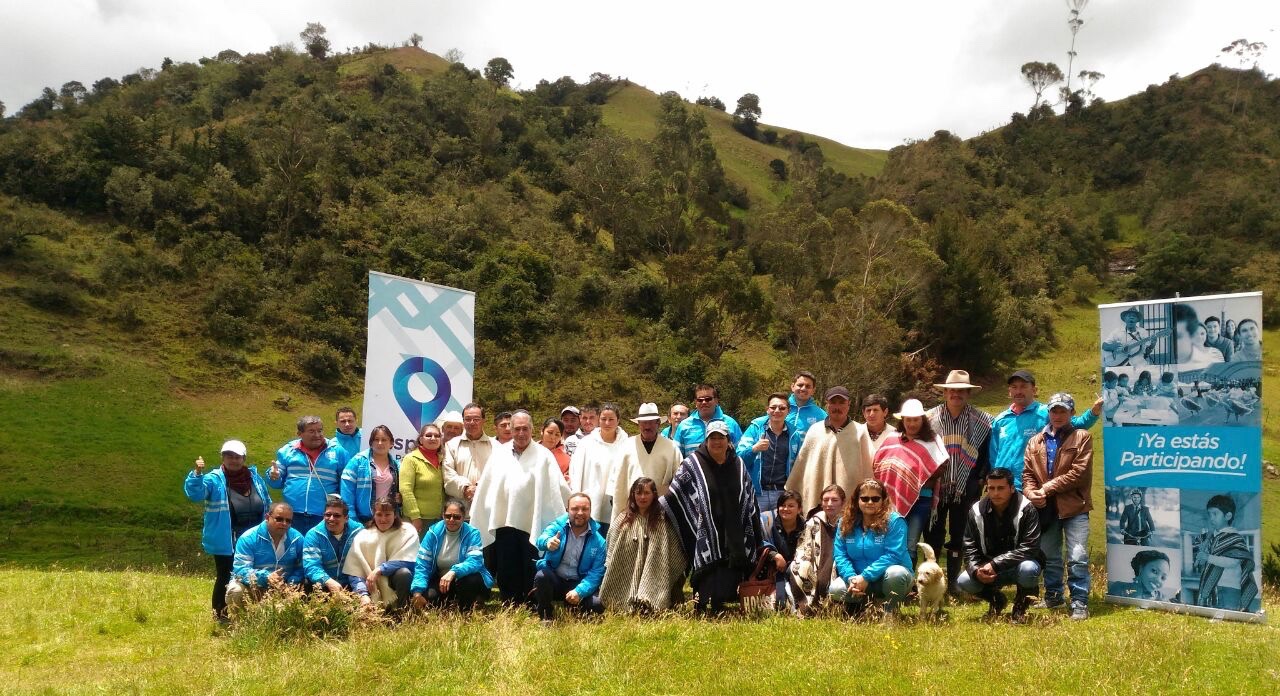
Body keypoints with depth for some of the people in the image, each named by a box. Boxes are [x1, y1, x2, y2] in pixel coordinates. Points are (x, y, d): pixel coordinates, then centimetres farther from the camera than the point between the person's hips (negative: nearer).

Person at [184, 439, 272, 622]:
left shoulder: (255, 478, 7)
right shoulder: (214, 479, -7)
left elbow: (268, 505, 16)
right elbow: (194, 494, -26)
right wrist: (197, 474, -40)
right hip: (226, 543, -5)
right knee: (225, 578, 3)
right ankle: (220, 615, 17)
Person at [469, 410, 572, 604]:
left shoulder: (543, 455, 1)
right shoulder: (499, 454, 10)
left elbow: (559, 488, -2)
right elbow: (485, 488, 9)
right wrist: (478, 519, 7)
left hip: (532, 525, -2)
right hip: (504, 523, 2)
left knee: (530, 576, 2)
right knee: (506, 574, 7)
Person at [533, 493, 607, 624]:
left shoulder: (598, 541, -5)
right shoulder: (558, 526, -7)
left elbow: (596, 572, -10)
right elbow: (541, 539, -29)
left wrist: (579, 592, -27)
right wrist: (548, 542, -55)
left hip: (579, 584, 0)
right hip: (554, 579, 0)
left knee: (599, 603, -27)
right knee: (541, 576, -33)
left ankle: (573, 612, 7)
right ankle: (546, 617, -8)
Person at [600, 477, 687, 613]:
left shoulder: (663, 521, 2)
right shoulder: (622, 520, 5)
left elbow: (674, 556, 4)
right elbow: (612, 555, 8)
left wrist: (677, 579, 1)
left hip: (654, 577, -1)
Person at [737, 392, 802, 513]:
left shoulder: (794, 434, 6)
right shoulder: (755, 428, 2)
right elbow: (740, 457, -3)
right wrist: (754, 449, -23)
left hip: (784, 493, 1)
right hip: (758, 493, -1)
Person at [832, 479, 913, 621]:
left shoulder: (894, 521, -15)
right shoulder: (846, 522, -2)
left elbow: (893, 555, -23)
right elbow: (840, 555, -5)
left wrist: (866, 576, -28)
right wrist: (851, 578, -24)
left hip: (886, 578, -3)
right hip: (858, 578, 3)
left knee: (896, 573, -37)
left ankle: (890, 614, -8)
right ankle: (860, 605, 11)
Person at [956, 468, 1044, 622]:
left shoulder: (1026, 509, -17)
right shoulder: (976, 511, -6)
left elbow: (1030, 548, -23)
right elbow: (970, 549, -3)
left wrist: (995, 564, -29)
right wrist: (976, 570, -25)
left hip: (1019, 565, -3)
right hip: (989, 568, 3)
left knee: (1028, 570, -38)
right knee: (963, 582, -23)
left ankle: (1021, 604, -2)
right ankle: (995, 599, 12)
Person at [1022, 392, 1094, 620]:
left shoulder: (1082, 437, 0)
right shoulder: (1036, 441, 13)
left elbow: (1079, 473, -10)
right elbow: (1027, 473, 9)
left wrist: (1047, 488, -13)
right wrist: (1031, 492, -12)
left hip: (1074, 507, -4)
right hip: (1046, 508, 4)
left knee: (1078, 557, -8)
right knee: (1049, 556, 15)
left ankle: (1079, 603, 1)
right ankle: (1053, 596, 29)